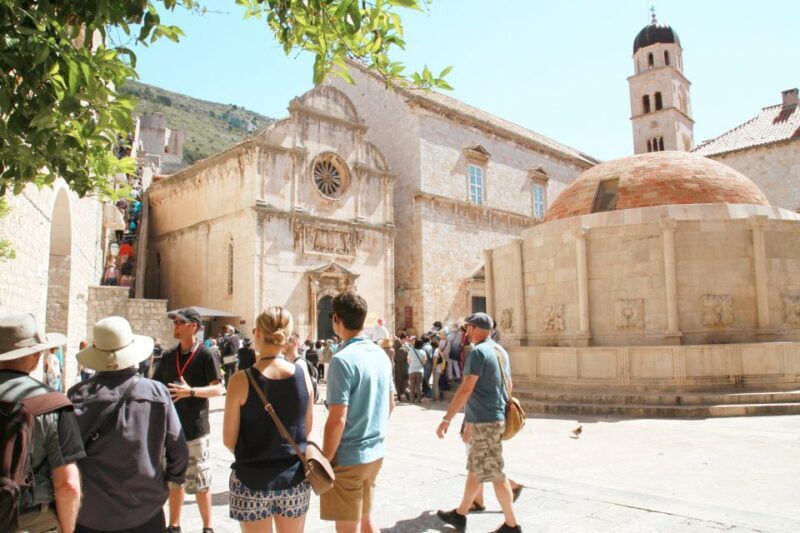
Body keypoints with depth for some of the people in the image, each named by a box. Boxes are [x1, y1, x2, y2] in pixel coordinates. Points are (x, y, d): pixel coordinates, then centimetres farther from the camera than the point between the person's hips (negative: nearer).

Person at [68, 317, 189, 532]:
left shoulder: (80, 395, -12)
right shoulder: (158, 393, -9)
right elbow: (179, 451, -6)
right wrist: (173, 478, 14)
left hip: (91, 515, 0)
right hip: (146, 512, 0)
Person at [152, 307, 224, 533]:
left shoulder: (206, 355, -9)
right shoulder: (168, 357, 8)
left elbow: (218, 389, -14)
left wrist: (191, 392, -28)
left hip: (196, 429, -5)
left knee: (200, 484, 2)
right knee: (174, 480, 17)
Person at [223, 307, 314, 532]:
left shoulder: (241, 380, -15)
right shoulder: (302, 374, -7)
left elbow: (229, 439, -6)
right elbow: (307, 428, 4)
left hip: (252, 479, -2)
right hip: (294, 478, 2)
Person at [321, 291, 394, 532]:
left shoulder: (343, 360, -20)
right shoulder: (381, 355, 4)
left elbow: (337, 419, -22)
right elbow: (390, 404, 14)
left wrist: (324, 460, -11)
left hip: (348, 458, -7)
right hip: (375, 452, 7)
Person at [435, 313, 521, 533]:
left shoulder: (478, 351, -15)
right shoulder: (501, 351, 11)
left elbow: (466, 389, -22)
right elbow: (508, 386, 18)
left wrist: (447, 419, -20)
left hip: (485, 421, -9)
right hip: (496, 417, 9)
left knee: (494, 474, 0)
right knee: (475, 469, 17)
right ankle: (460, 514, 29)